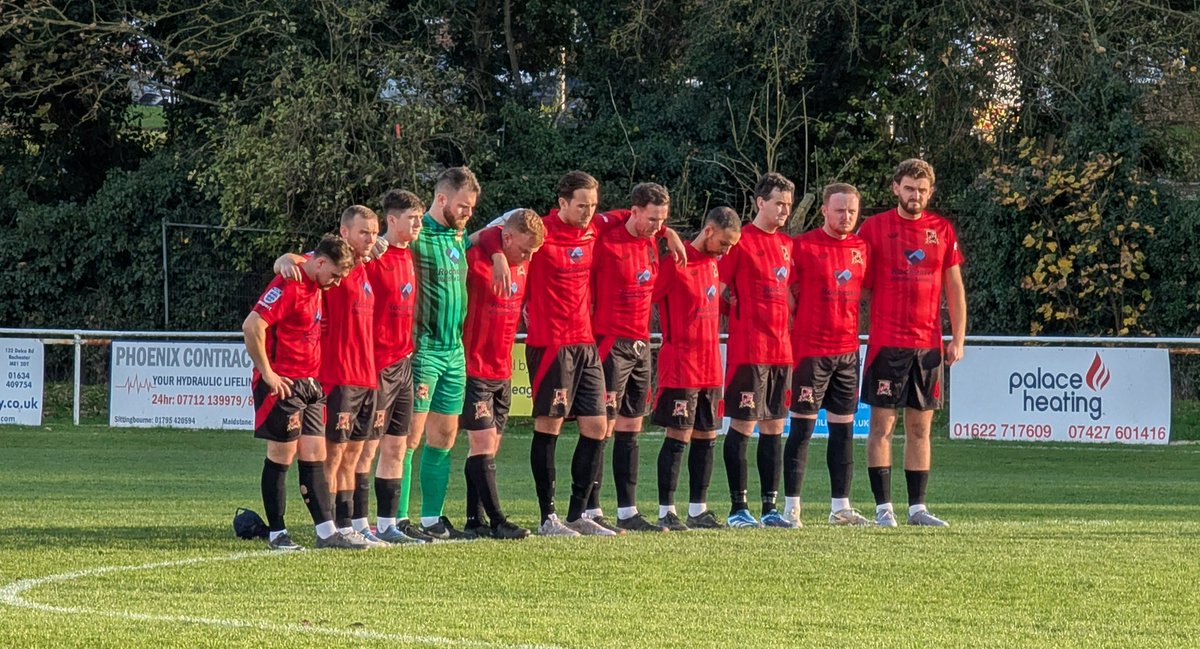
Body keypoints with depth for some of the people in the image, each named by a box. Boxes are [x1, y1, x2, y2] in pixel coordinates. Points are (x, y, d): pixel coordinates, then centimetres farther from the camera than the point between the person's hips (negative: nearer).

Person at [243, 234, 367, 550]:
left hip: (309, 384, 9)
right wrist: (267, 373, -19)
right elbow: (252, 326, -24)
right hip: (283, 384, -9)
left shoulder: (316, 286, 11)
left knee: (315, 454, 7)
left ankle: (327, 532, 7)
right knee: (282, 455, -1)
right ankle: (277, 533, 6)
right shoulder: (289, 286, -17)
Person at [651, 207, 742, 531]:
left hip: (710, 367, 8)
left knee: (706, 437, 9)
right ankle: (666, 512, -3)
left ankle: (698, 509, 16)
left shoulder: (713, 264, 14)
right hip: (681, 366, -8)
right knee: (678, 436, -7)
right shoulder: (676, 264, -11)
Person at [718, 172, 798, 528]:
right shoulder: (741, 241, -7)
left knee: (774, 426, 8)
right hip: (748, 349, -7)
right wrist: (739, 311, -8)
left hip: (781, 349, 7)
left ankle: (770, 508, 11)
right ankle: (738, 508, 0)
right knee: (743, 425, -4)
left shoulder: (787, 244, 15)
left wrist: (788, 325, 13)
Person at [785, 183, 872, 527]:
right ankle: (791, 505, 0)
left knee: (843, 429, 7)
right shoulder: (802, 246, -7)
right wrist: (789, 342, -9)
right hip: (810, 350, -6)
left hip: (848, 350, 6)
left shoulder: (861, 248, 10)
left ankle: (841, 507, 10)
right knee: (802, 427, -3)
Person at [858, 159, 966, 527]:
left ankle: (917, 507, 9)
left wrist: (958, 339, 5)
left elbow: (954, 288, 12)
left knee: (920, 428, 6)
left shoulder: (942, 231, 9)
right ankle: (883, 507, -1)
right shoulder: (874, 228, 0)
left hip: (928, 343, 3)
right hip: (886, 342, -3)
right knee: (882, 425, -3)